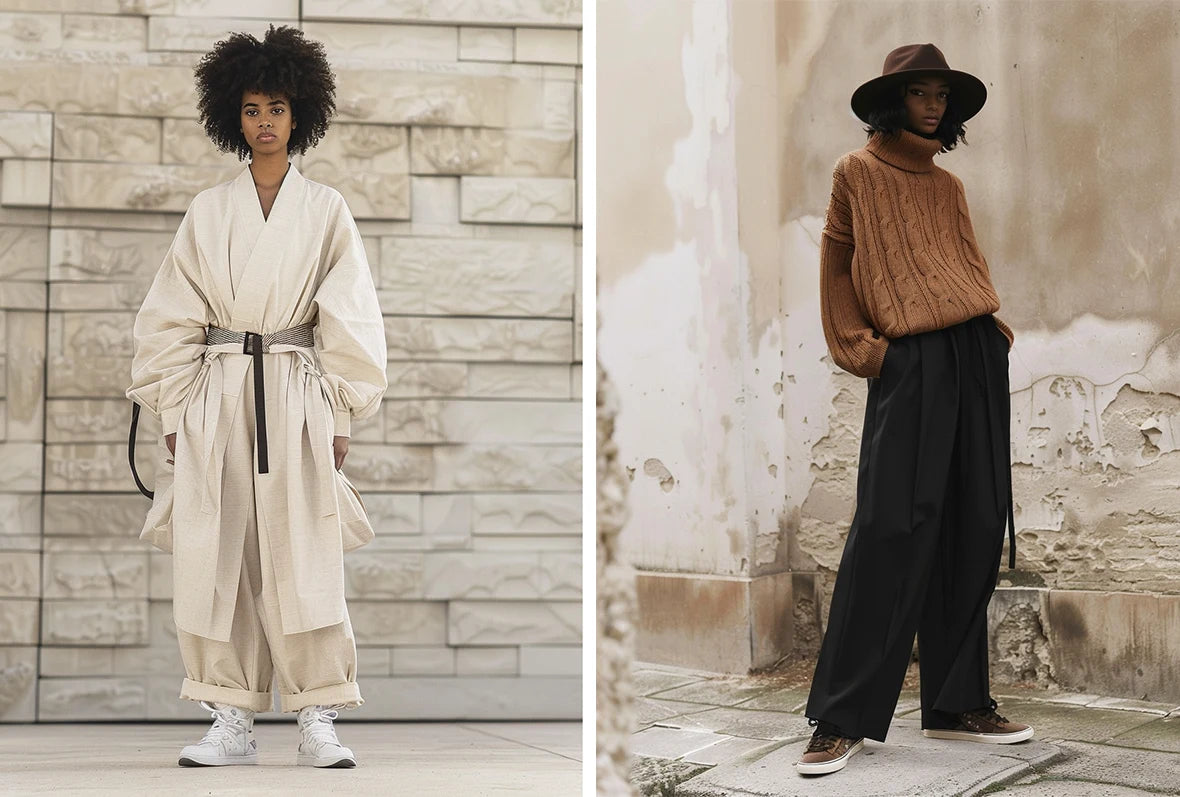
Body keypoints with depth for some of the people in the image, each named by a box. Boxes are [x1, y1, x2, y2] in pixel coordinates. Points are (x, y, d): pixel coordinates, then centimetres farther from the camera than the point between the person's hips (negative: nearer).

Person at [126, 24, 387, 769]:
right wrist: (174, 414, 2)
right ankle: (233, 725, 6)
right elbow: (172, 319, 9)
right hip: (216, 398, 2)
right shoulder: (207, 212, 10)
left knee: (305, 560, -7)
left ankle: (319, 723, -2)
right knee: (217, 560, 0)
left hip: (296, 396, -2)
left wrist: (341, 418, -2)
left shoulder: (326, 210, 6)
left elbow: (350, 321, 4)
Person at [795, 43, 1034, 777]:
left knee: (971, 535, 4)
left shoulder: (949, 188, 19)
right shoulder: (859, 174, 5)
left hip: (976, 360, 6)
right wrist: (858, 347, -5)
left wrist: (989, 332, 7)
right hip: (909, 363, -6)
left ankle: (958, 703, 11)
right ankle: (844, 718, -9)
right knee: (890, 536, -13)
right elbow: (837, 266, 4)